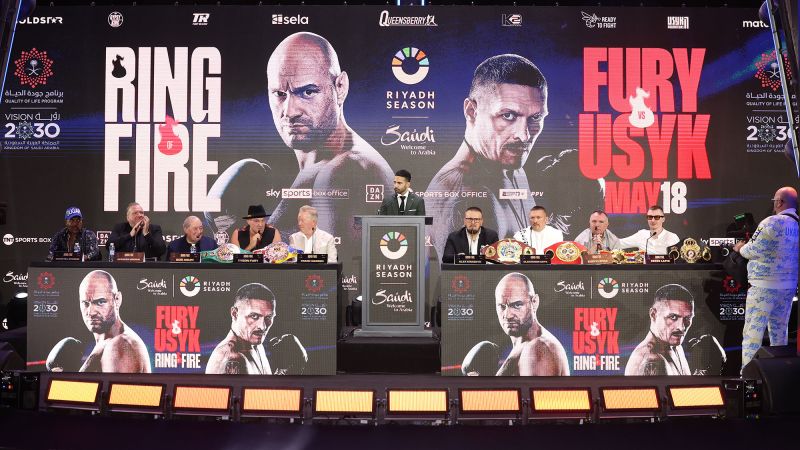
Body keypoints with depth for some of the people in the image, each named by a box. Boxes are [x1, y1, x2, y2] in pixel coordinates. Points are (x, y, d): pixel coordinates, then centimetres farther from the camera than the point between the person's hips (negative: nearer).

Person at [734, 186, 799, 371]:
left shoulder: (772, 222, -14)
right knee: (780, 331, 14)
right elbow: (782, 251, 13)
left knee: (753, 331, -3)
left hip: (764, 286, -7)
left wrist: (741, 248, 9)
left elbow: (753, 251, -11)